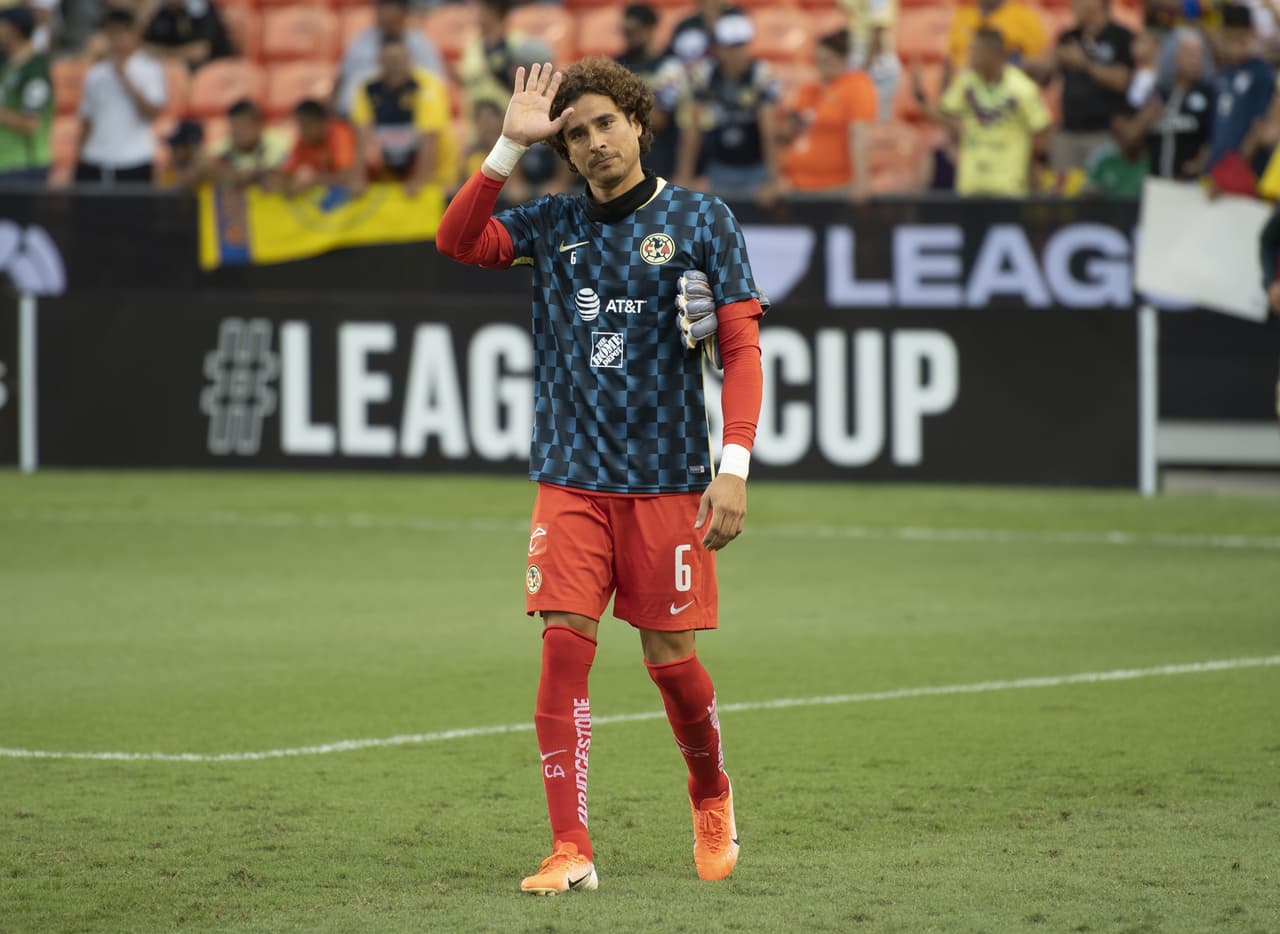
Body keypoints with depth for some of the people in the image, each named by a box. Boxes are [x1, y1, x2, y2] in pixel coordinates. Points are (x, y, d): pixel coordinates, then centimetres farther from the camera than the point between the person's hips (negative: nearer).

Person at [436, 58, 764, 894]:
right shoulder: (553, 225, 8)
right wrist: (510, 147, -12)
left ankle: (712, 795, 32)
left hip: (668, 479, -2)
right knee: (565, 644, -9)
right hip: (571, 479, 2)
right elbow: (458, 241, -5)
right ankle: (571, 850, -7)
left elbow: (743, 347, -2)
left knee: (669, 655, 3)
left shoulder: (700, 220, 0)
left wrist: (734, 468, -11)